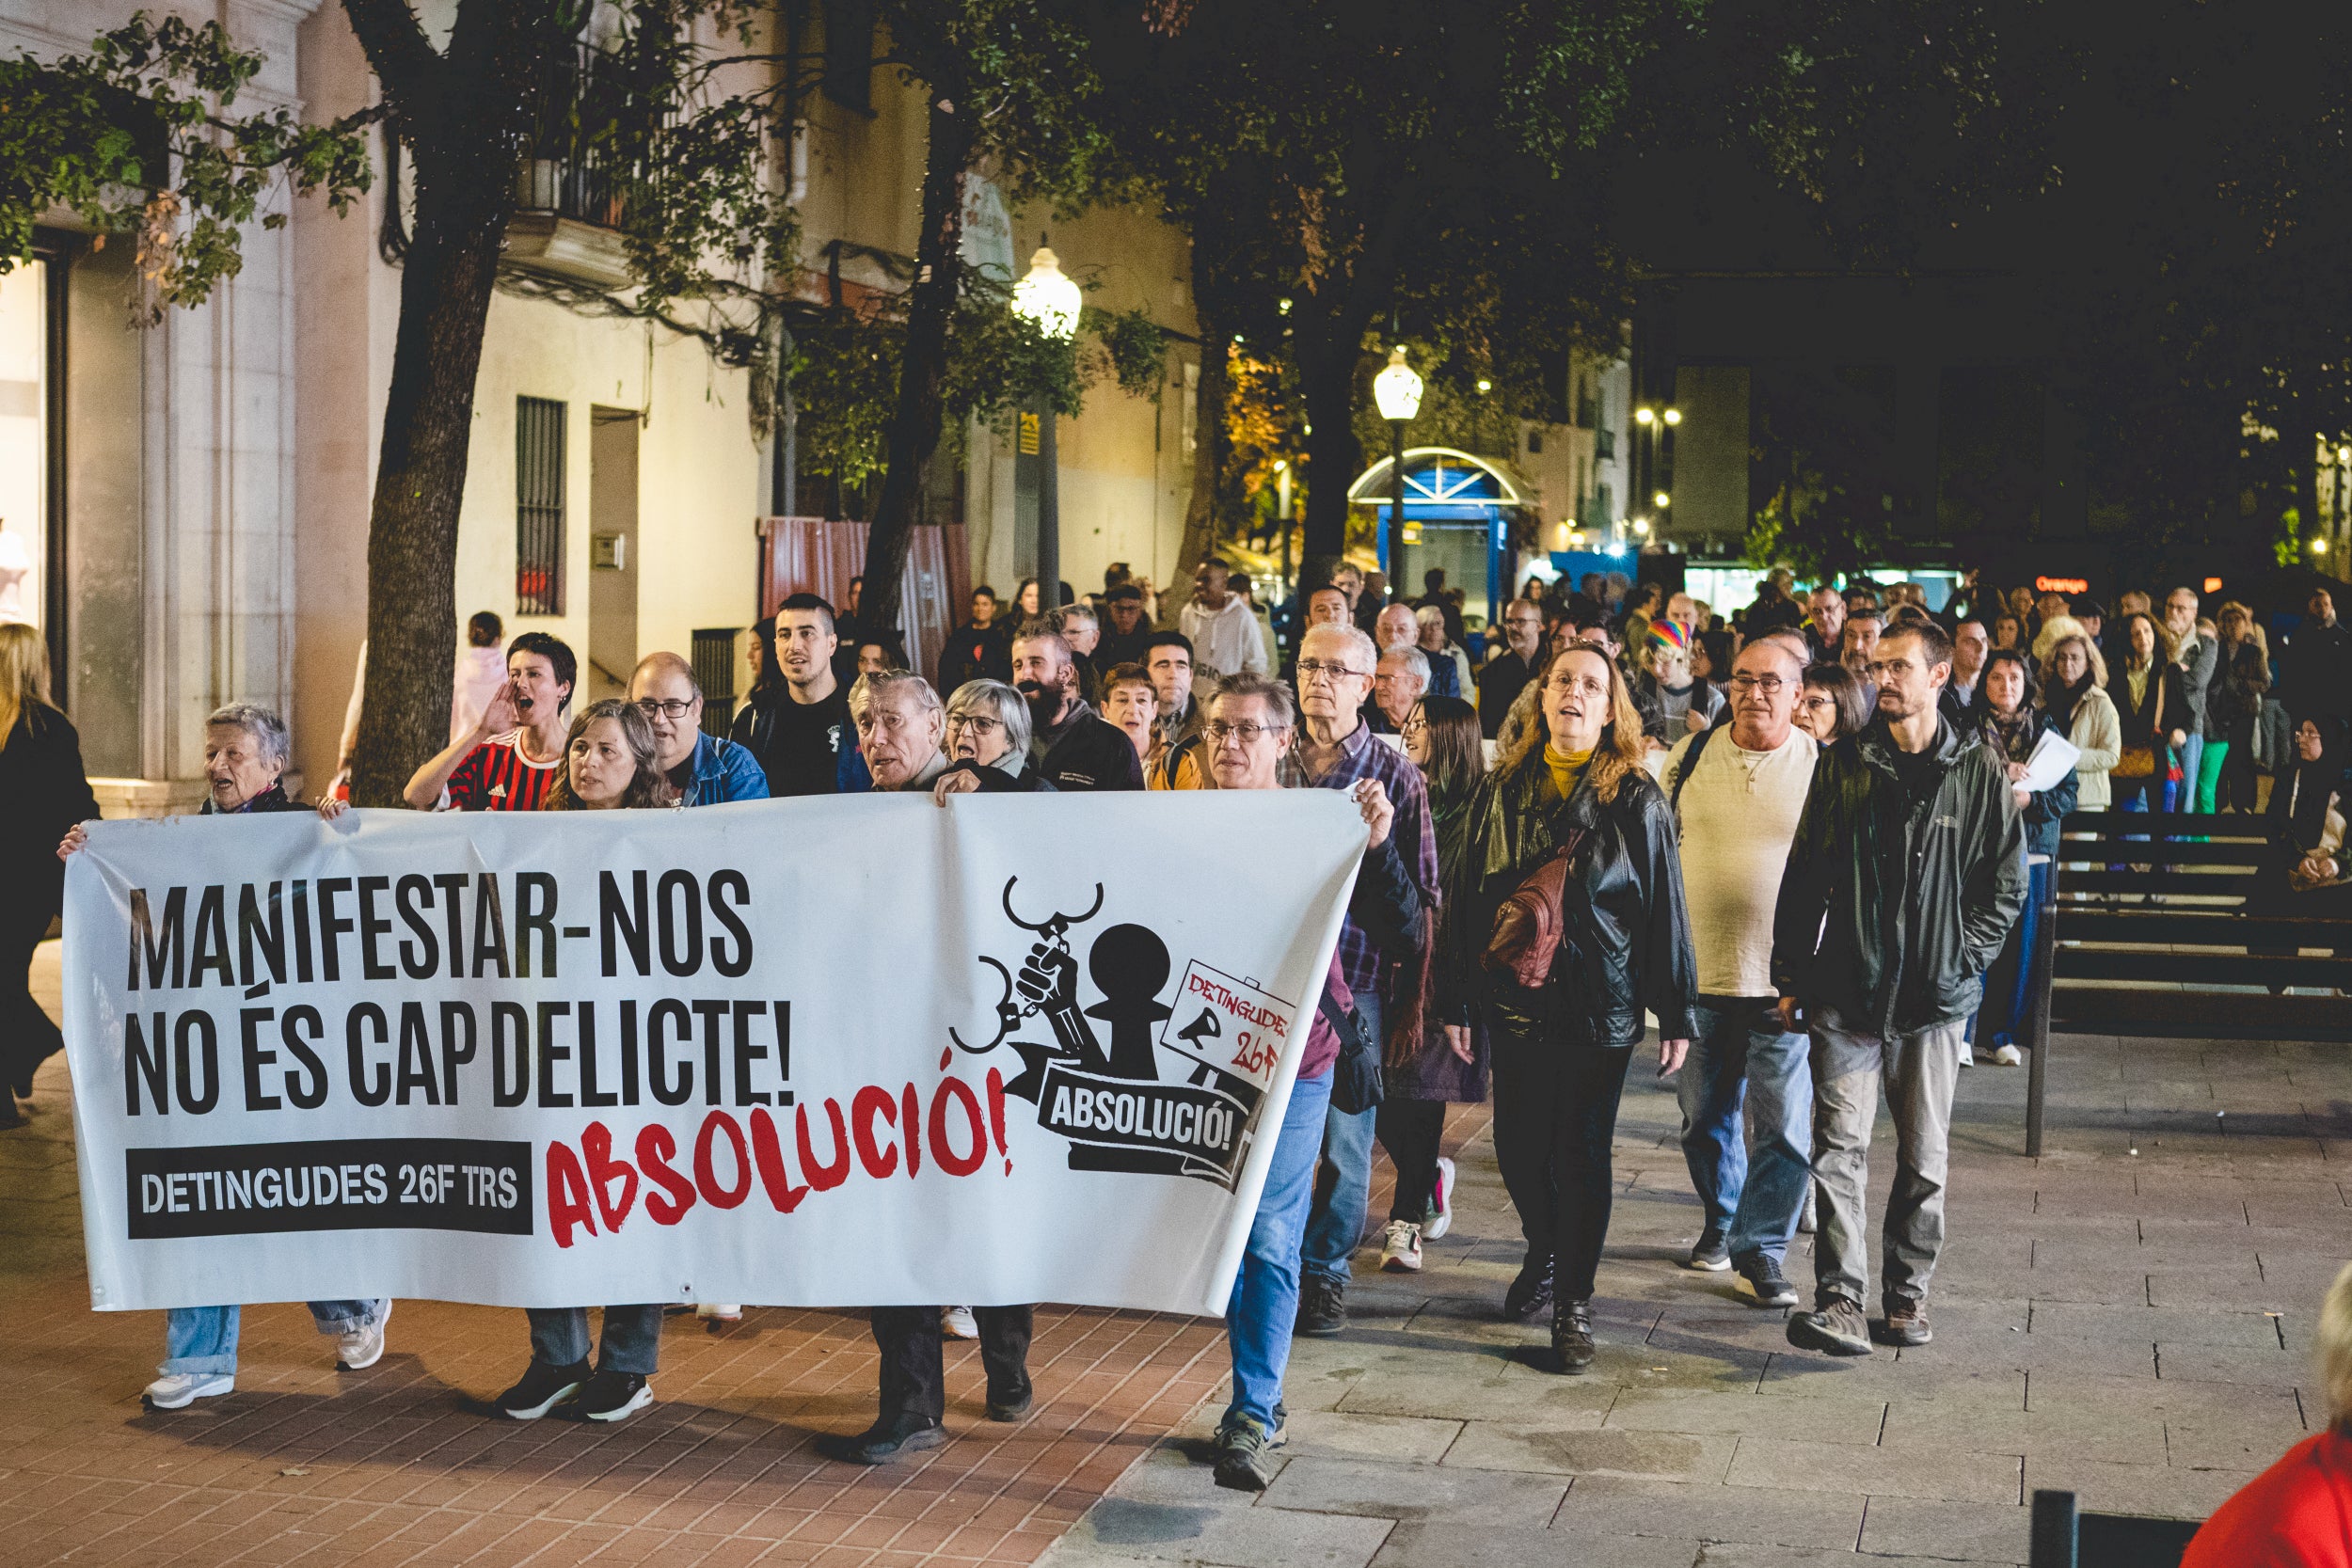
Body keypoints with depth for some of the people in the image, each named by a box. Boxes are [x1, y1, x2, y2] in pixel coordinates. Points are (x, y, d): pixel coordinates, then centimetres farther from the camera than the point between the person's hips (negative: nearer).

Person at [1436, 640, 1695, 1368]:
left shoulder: (1636, 800, -2)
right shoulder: (1502, 790, 6)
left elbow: (1665, 907, -2)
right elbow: (1465, 897, 9)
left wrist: (1676, 1013, -4)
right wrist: (1456, 999, 5)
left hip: (1599, 1006, -3)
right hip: (1516, 1000, 3)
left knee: (1581, 1156, 0)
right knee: (1519, 1147, 9)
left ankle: (1573, 1303, 10)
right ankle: (1545, 1254, 37)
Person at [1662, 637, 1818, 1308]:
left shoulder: (1822, 767, -3)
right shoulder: (1692, 755, 4)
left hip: (1783, 978, -3)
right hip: (1698, 972, 3)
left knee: (1784, 1126, -4)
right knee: (1705, 1116, 14)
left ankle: (1762, 1247, 10)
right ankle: (1722, 1220, 36)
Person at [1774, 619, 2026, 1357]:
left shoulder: (1980, 776, 0)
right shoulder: (1843, 765, 4)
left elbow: (2006, 885, 5)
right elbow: (1805, 876, 7)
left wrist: (1965, 958, -5)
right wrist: (1791, 974, 4)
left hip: (1934, 996, 0)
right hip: (1847, 991, 0)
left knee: (1924, 1158, 8)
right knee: (1840, 1149, -8)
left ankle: (1908, 1292, 21)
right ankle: (1840, 1300, -10)